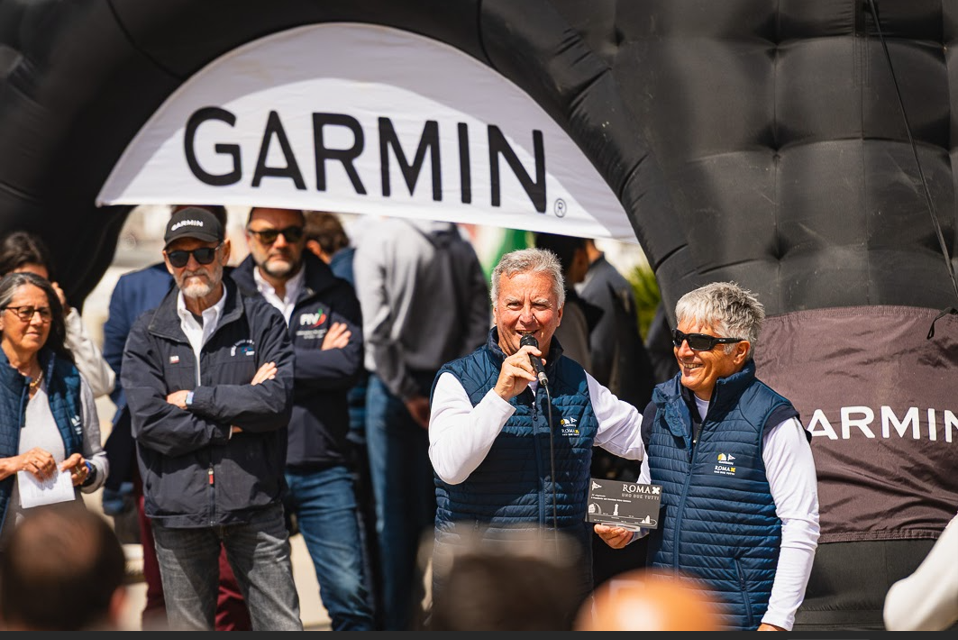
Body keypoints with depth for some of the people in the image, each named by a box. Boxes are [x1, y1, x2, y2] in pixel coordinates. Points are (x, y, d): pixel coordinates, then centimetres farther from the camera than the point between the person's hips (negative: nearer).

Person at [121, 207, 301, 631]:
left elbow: (279, 401, -10)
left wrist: (194, 398, -8)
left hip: (253, 505, -1)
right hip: (178, 510, 1)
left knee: (283, 626, -1)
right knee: (188, 628, 8)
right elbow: (149, 421, -7)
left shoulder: (263, 322, 4)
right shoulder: (146, 334, 5)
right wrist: (233, 422, -9)